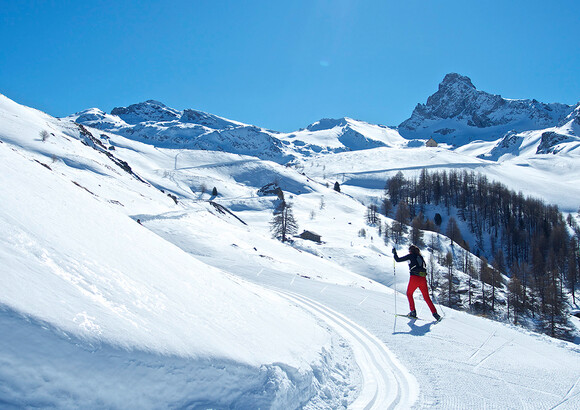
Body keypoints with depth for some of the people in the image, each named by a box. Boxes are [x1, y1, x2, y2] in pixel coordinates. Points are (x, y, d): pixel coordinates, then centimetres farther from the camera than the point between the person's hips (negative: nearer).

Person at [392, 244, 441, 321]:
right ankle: (435, 313, 3)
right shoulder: (421, 257, 19)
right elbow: (425, 268, 24)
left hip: (414, 278, -5)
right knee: (426, 297, 12)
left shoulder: (410, 256, 5)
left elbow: (398, 259, 8)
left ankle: (413, 312, 6)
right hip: (423, 279, 5)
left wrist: (394, 253, 21)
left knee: (409, 294, 16)